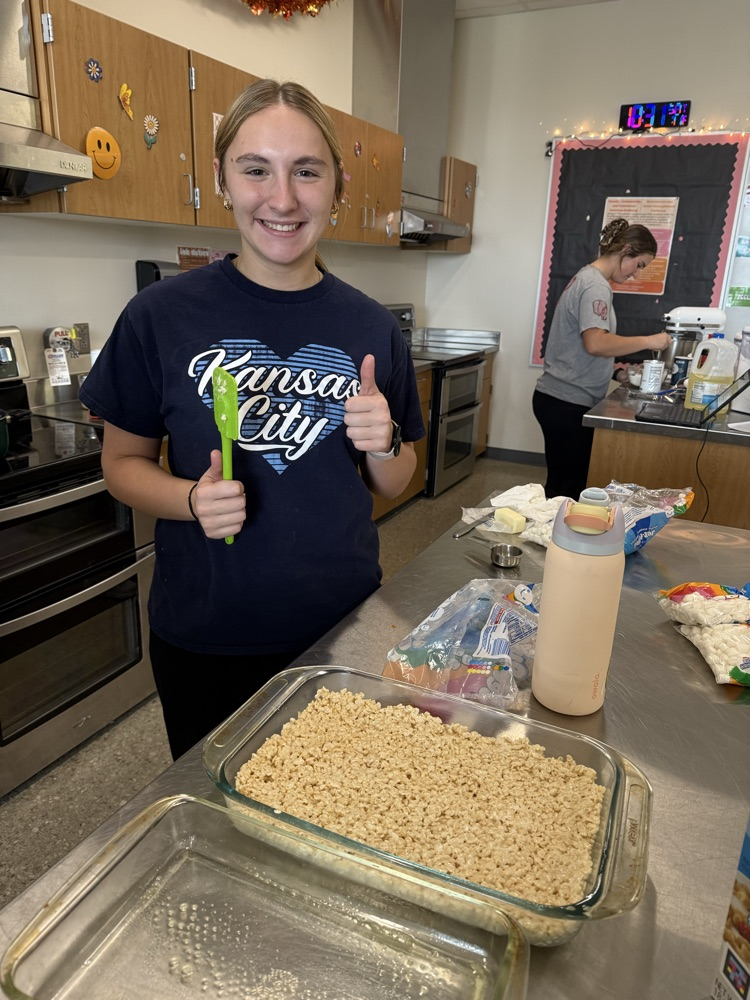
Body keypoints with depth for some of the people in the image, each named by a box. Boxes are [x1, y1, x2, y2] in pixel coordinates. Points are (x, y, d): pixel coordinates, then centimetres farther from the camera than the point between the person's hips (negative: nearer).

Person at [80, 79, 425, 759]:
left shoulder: (372, 328, -3)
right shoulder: (163, 315, -10)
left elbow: (394, 484, 5)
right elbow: (124, 461, -2)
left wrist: (381, 447, -16)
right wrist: (191, 498, -20)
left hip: (344, 626, 2)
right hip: (205, 638, -1)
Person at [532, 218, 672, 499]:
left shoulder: (588, 278, 18)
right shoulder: (596, 285, -13)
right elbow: (596, 343, -28)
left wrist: (612, 367, 14)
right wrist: (648, 341, -18)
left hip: (563, 398, 10)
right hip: (566, 402, -10)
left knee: (564, 483, 13)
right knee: (566, 487, -4)